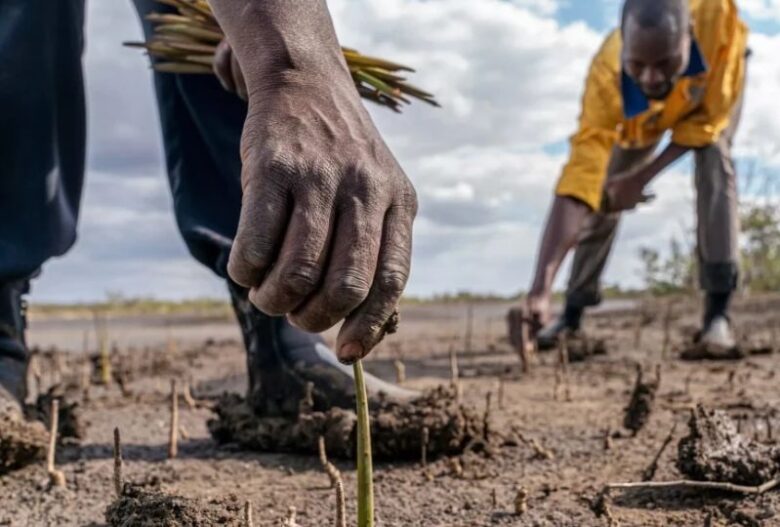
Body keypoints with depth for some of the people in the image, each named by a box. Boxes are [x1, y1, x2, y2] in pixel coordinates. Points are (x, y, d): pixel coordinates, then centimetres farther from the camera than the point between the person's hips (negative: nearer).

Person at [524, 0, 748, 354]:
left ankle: (718, 310, -23)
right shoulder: (607, 76, -44)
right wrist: (541, 287, -58)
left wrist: (642, 178, -31)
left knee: (714, 160, -26)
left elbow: (708, 119, -29)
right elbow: (580, 176, -50)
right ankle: (573, 313, 10)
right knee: (605, 193, -6)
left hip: (717, 78, 0)